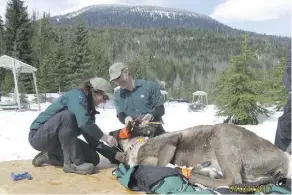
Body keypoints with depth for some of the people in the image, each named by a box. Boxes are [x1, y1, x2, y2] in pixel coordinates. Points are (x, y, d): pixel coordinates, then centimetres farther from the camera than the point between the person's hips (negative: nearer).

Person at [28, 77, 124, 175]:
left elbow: (93, 141, 3)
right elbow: (84, 123, -36)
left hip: (60, 140, 8)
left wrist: (114, 155, -5)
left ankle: (50, 156, 9)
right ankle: (74, 163, -25)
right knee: (67, 115, -34)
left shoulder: (89, 108, 6)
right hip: (38, 136, -8)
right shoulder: (77, 95, -18)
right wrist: (105, 137, -26)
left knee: (93, 159, -5)